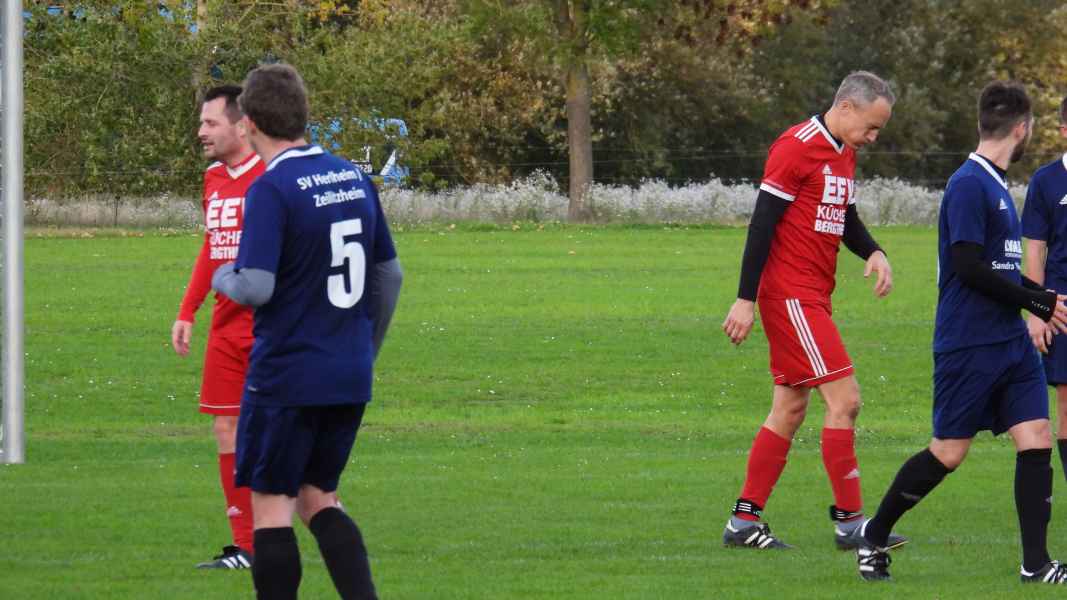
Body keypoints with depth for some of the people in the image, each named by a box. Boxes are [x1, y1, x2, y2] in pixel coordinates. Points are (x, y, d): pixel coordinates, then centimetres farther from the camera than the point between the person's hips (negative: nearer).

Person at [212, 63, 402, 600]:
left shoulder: (271, 189, -16)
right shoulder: (355, 179, 7)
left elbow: (255, 289, -23)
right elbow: (389, 277, 14)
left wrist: (223, 278, 0)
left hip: (285, 378, -7)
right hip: (350, 379, 7)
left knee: (271, 506, 3)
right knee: (318, 500, 16)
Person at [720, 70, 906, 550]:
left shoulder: (845, 153, 15)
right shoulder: (797, 147, -13)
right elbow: (762, 222, -16)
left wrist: (873, 253, 4)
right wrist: (745, 299, -18)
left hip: (812, 298, 10)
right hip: (790, 294, -10)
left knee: (790, 409, 10)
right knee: (844, 398, -11)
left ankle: (744, 521, 14)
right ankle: (849, 522, -8)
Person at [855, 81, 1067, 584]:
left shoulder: (995, 185, 15)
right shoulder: (968, 185, -14)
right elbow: (968, 266, -20)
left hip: (1011, 341, 8)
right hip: (968, 346, -8)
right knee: (948, 453, -2)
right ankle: (873, 536, 16)